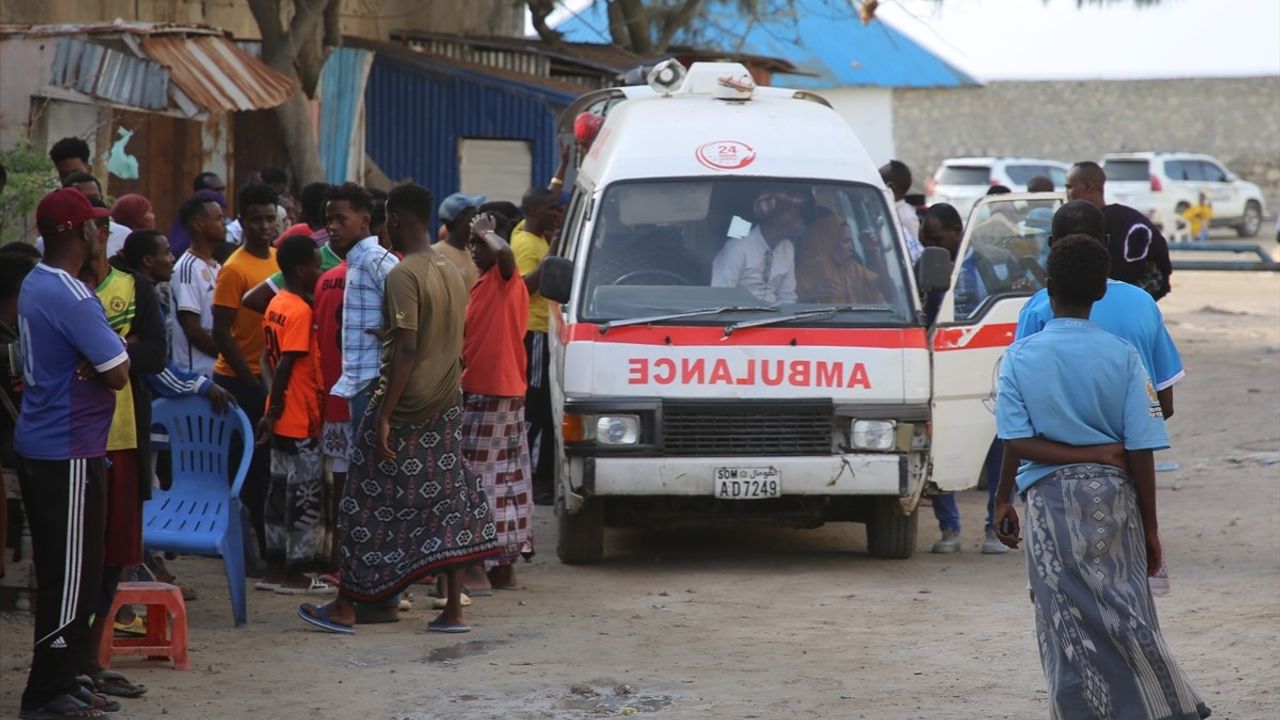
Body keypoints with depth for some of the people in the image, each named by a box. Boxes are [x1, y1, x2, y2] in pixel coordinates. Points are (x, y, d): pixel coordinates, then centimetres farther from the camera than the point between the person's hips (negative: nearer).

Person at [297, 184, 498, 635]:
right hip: (445, 408, 7)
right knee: (449, 500, 8)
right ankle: (453, 610, 6)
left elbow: (406, 348, -22)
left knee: (371, 507, 1)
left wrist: (385, 415, -21)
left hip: (405, 409, -7)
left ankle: (345, 609, 7)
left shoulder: (403, 275, -16)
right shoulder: (451, 273, 10)